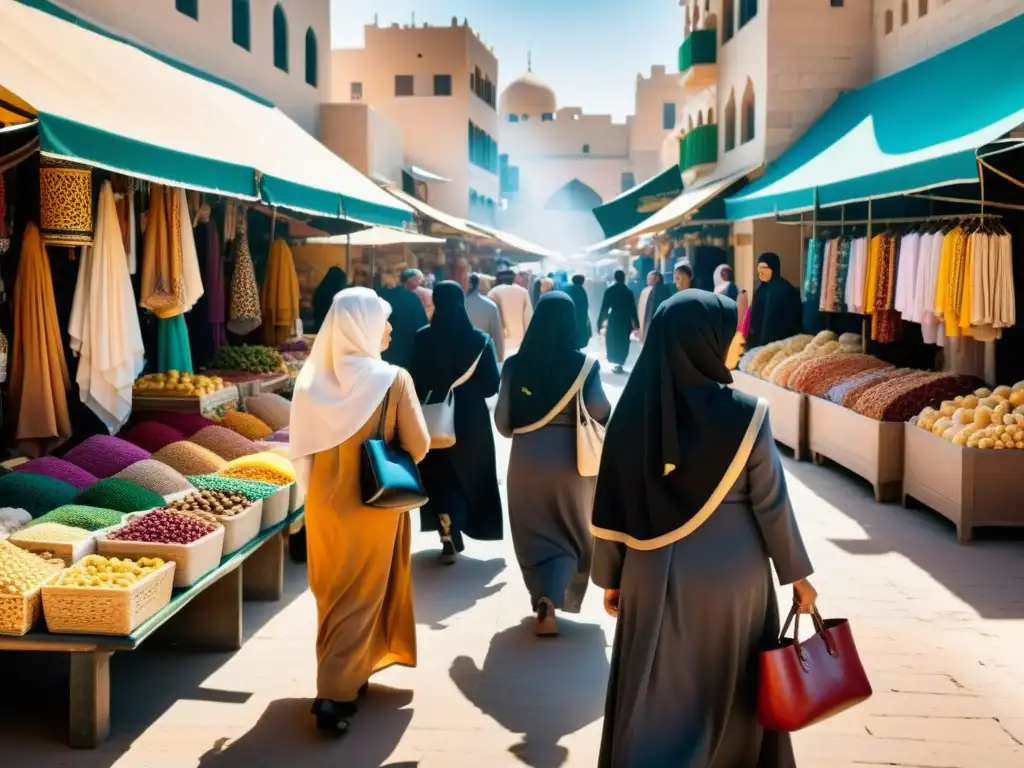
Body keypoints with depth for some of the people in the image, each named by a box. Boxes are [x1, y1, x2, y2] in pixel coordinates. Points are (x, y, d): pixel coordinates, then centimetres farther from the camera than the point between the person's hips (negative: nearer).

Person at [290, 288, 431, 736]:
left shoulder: (312, 378, -6)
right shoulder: (393, 380, -17)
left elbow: (303, 446, 1)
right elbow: (418, 448, -11)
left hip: (325, 500, 4)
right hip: (373, 504, -4)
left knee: (332, 593, 19)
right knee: (359, 598, 6)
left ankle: (346, 674, 34)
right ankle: (336, 695, 5)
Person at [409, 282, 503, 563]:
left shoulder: (423, 338, -10)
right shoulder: (480, 340, -11)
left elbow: (415, 381, -7)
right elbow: (492, 385, -9)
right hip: (471, 420, 1)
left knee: (440, 477, 13)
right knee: (465, 473, 20)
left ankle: (449, 537, 7)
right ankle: (455, 533, 29)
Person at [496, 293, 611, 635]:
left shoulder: (515, 364, -5)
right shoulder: (584, 364, -10)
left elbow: (502, 419, -2)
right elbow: (600, 412, -16)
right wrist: (606, 411, 7)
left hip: (527, 456, 1)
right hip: (569, 457, -1)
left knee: (534, 533, 17)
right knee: (571, 532, 12)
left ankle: (543, 597, 18)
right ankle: (550, 597, -7)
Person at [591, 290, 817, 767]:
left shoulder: (634, 410, -9)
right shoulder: (744, 414, -15)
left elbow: (612, 506, -3)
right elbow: (772, 504, -8)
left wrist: (609, 575, 9)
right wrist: (796, 573, 5)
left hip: (656, 574, 2)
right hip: (732, 575, -2)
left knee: (654, 700, 14)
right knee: (733, 690, 19)